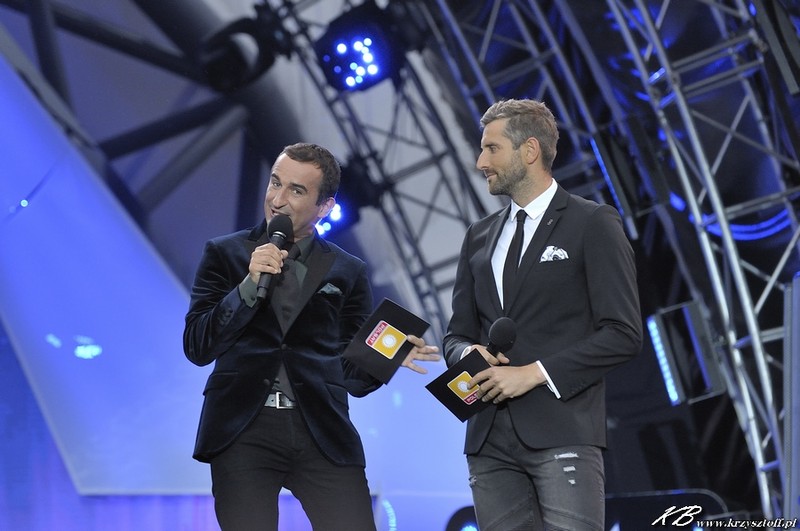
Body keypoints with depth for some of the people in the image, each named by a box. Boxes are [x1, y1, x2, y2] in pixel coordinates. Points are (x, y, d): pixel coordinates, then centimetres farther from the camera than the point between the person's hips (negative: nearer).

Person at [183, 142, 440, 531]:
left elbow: (354, 375, 13)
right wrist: (249, 284, -12)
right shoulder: (225, 254, 8)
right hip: (244, 431, -1)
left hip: (322, 433, 1)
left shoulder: (347, 272, 11)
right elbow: (198, 348, -1)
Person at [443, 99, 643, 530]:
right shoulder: (479, 237, 18)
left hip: (562, 431, -5)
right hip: (490, 439, 5)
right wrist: (470, 354, -4)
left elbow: (623, 333, -7)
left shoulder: (593, 225, 0)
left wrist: (534, 373, -12)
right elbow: (457, 334, 21)